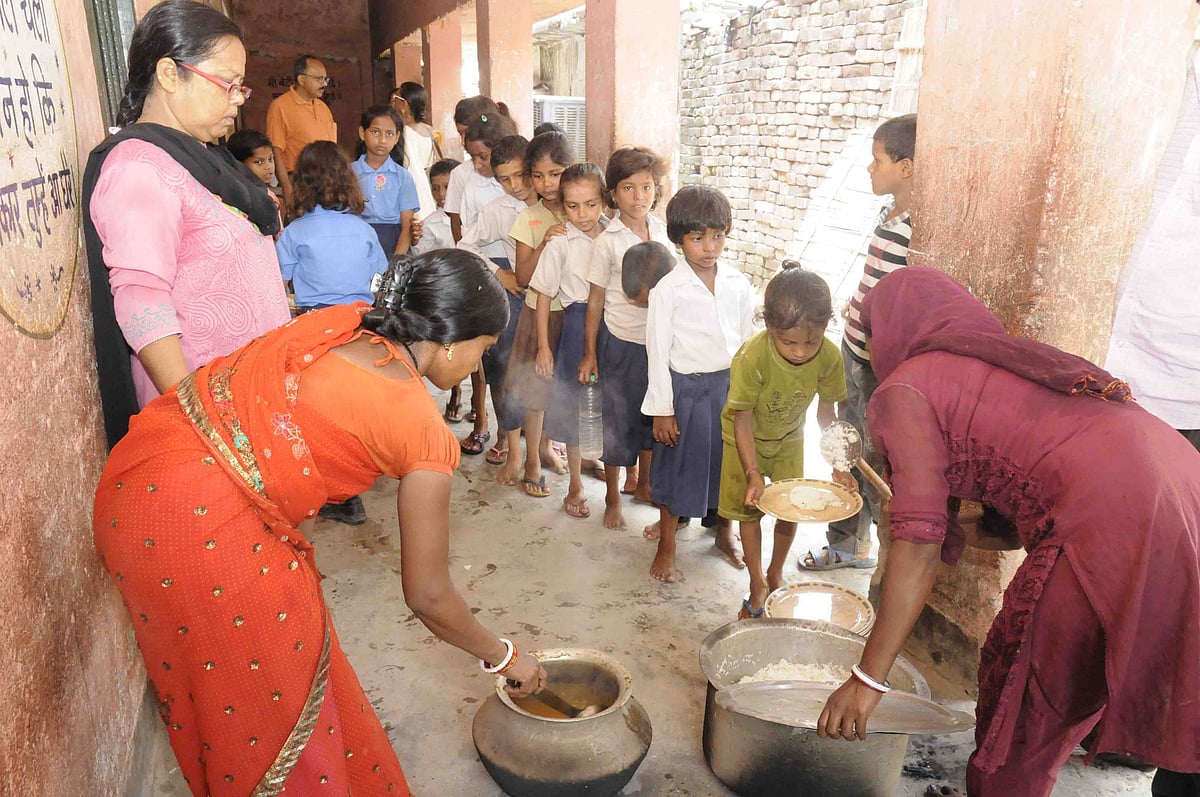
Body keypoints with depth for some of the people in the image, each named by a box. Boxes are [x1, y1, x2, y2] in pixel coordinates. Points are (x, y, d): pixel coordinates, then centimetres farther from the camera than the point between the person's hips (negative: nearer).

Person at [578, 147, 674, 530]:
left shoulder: (662, 230, 1)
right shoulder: (608, 242, -11)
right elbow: (595, 300, -7)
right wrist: (589, 352, -5)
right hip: (621, 340, -4)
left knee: (652, 415, 17)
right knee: (618, 419, 6)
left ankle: (639, 480, 38)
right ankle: (612, 499, 22)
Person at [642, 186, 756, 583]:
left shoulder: (738, 284, 0)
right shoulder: (668, 290, -11)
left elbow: (747, 341, 9)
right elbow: (658, 352, -9)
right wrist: (661, 408, -9)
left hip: (730, 385, 4)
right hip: (686, 388, -4)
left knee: (728, 460, 17)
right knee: (676, 466, 8)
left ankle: (725, 531, 41)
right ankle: (667, 545, 27)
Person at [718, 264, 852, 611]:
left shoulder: (829, 357, -28)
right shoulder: (751, 357, -38)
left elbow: (826, 414, -12)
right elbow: (742, 420, -26)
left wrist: (838, 466, -19)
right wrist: (753, 474, -32)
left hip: (789, 437, 3)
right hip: (745, 438, -3)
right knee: (750, 509, 4)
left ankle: (776, 574, 34)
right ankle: (758, 585, 23)